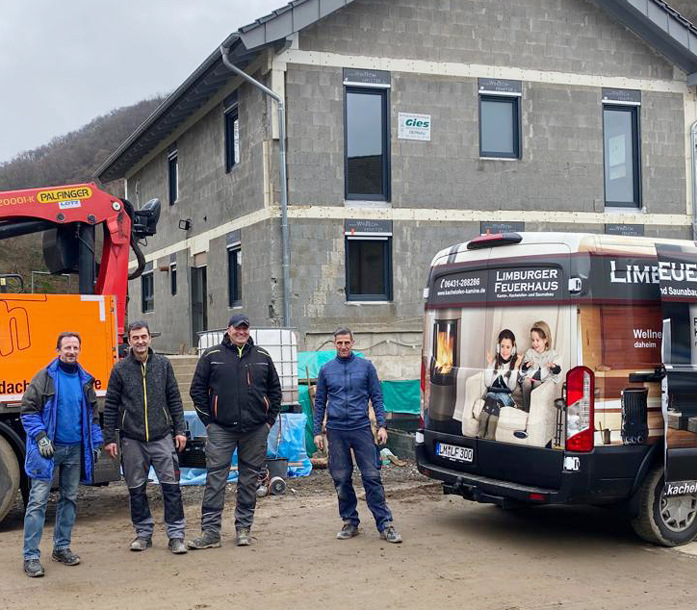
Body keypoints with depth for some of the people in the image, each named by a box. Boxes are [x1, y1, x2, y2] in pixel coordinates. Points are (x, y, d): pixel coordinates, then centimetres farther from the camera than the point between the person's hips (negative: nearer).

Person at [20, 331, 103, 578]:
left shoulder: (85, 380, 10)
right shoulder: (45, 376, -4)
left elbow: (92, 415, 18)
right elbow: (28, 410, -5)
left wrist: (96, 443, 11)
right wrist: (40, 437, -15)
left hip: (75, 449, 5)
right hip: (49, 447, -5)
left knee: (70, 498, 12)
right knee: (38, 500, -7)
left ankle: (61, 547, 24)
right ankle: (31, 556, -4)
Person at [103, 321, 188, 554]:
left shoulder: (163, 364, 5)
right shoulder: (120, 369, 2)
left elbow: (174, 399, 8)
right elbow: (111, 406, 4)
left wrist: (180, 430, 3)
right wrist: (109, 438, 1)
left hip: (162, 437, 0)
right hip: (132, 439, 0)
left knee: (171, 485, -3)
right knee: (136, 489, 8)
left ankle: (176, 535, 4)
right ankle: (143, 533, 21)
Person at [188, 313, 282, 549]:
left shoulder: (262, 357, 10)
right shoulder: (211, 356, 3)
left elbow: (275, 389, 16)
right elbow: (198, 389, 5)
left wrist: (269, 420, 8)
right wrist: (208, 420, 0)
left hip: (256, 430, 2)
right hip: (221, 429, -2)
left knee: (249, 479, 7)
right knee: (215, 479, -5)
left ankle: (244, 528, 17)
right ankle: (210, 532, -2)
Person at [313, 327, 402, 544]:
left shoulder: (366, 366, 5)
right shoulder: (326, 370, 8)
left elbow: (377, 397, 5)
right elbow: (320, 402, 12)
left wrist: (382, 426, -3)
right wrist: (317, 432, 6)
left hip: (361, 428, -2)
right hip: (336, 431, 2)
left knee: (372, 477, -5)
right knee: (341, 480, 6)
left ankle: (385, 525, -2)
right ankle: (350, 523, 19)